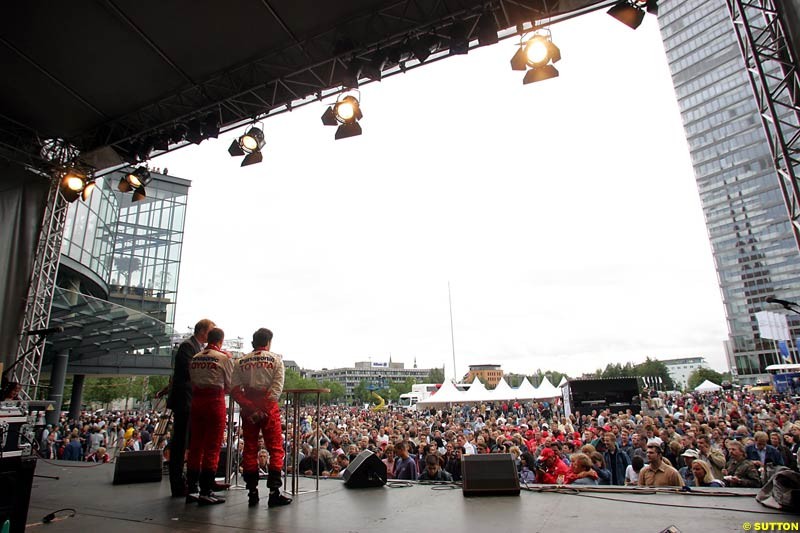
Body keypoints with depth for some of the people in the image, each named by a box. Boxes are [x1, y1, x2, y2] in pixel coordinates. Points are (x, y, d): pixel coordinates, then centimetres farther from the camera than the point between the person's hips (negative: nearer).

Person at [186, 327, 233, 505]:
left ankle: (191, 490, 19)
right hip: (215, 400, -6)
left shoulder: (195, 358, 10)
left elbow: (192, 380, 12)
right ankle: (205, 492, 1)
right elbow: (230, 386, 1)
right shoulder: (224, 358, -5)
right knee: (212, 447, -1)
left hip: (196, 400, 6)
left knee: (195, 445, 12)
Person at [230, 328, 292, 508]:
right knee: (275, 449, 3)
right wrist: (264, 407, -11)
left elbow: (234, 389, -2)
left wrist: (250, 407, -7)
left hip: (248, 409, 3)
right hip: (269, 408, -3)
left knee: (249, 450, 10)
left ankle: (252, 493, 14)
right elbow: (277, 387, -11)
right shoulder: (275, 359, 0)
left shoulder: (241, 362, 7)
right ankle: (274, 492, 0)